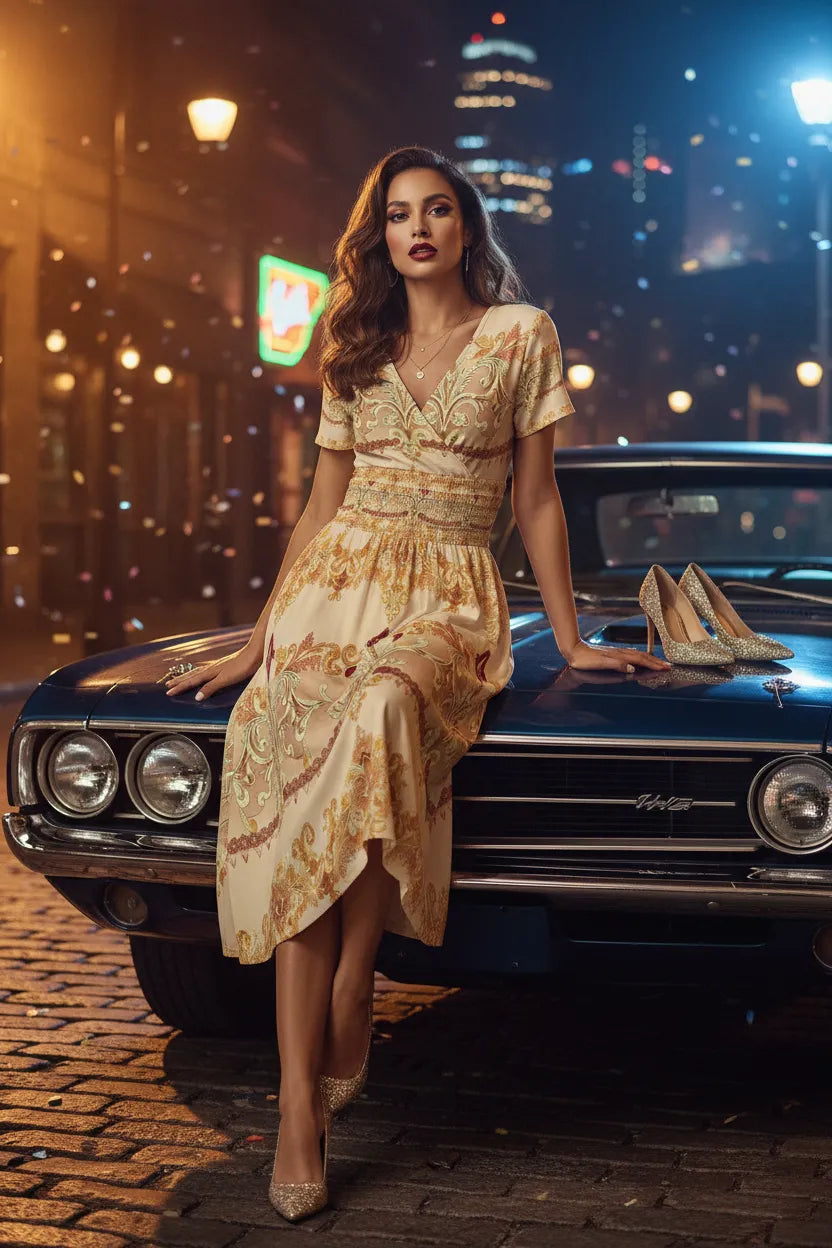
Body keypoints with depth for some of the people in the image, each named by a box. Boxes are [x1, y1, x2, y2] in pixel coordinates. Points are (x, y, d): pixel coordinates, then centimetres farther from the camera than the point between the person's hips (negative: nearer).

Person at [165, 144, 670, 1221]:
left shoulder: (521, 335, 7)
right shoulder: (355, 350, 17)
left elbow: (536, 500, 7)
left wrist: (570, 638, 4)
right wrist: (259, 639, 13)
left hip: (451, 598, -3)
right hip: (337, 579, 3)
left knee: (383, 711, -39)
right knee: (295, 791, -25)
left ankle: (353, 992, -25)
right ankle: (301, 1106, -28)